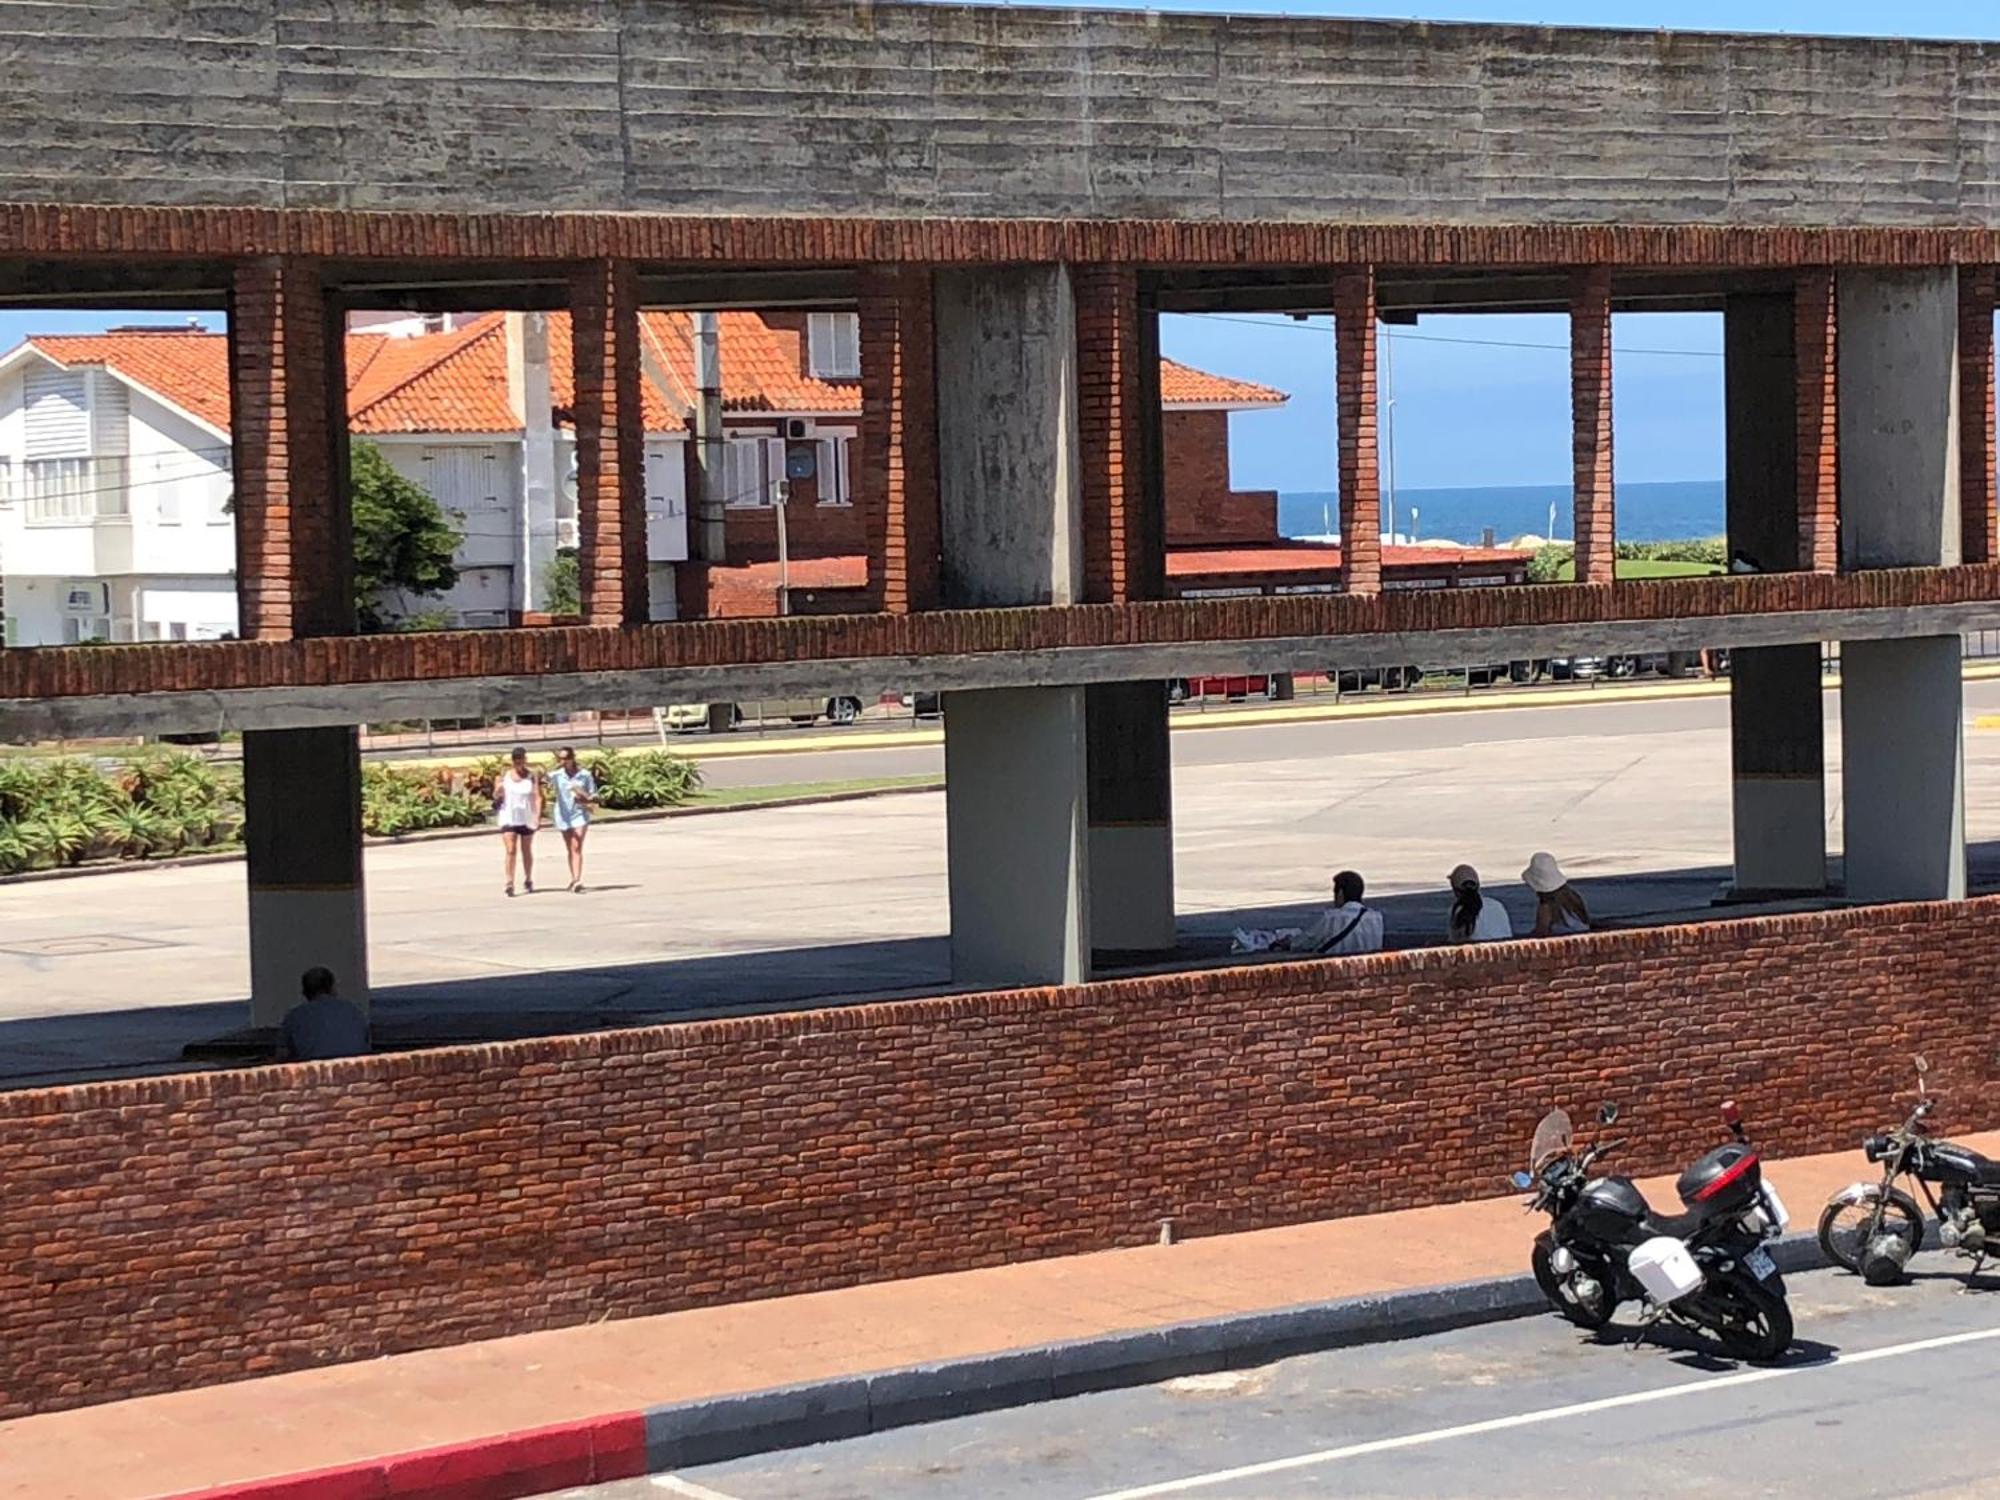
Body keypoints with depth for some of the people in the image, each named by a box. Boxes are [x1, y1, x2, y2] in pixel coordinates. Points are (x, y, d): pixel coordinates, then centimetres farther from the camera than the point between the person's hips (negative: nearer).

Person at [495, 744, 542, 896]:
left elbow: (537, 797, -10)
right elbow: (496, 796, 7)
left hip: (526, 819, 0)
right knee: (511, 851, -11)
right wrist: (498, 792, -17)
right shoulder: (505, 776, 1)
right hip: (508, 818, 0)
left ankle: (528, 880, 31)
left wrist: (538, 816, -22)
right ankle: (509, 883, -15)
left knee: (527, 851, 14)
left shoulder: (532, 777, -4)